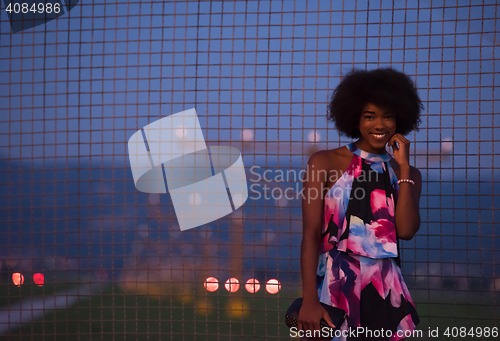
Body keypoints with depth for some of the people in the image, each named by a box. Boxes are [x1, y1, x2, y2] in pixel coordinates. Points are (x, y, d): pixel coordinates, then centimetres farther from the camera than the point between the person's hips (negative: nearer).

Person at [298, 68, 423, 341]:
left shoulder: (407, 175, 12)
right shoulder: (324, 163, 2)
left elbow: (406, 231, -5)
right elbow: (311, 235, -5)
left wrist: (404, 166, -2)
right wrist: (310, 300, -16)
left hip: (386, 289, 3)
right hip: (334, 285, -3)